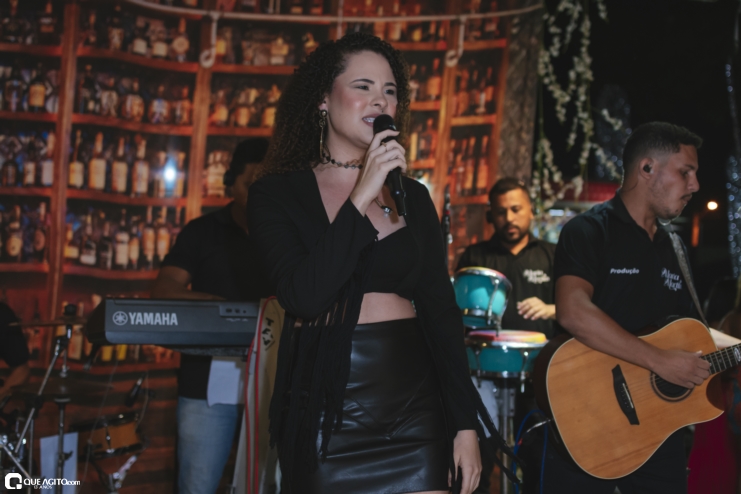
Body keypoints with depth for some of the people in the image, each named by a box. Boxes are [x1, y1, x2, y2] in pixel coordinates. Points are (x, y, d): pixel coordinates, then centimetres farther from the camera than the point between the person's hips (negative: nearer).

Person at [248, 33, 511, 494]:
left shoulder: (413, 196, 9)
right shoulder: (278, 193, -1)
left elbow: (441, 310, 8)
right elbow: (304, 297, -17)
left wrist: (466, 423, 2)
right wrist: (360, 199, -17)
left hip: (414, 408, 3)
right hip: (326, 413, -3)